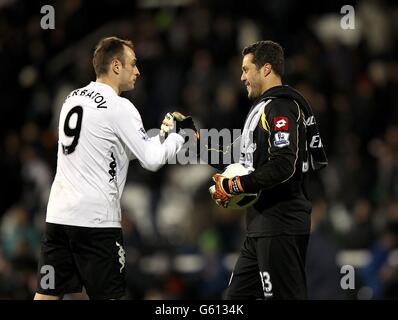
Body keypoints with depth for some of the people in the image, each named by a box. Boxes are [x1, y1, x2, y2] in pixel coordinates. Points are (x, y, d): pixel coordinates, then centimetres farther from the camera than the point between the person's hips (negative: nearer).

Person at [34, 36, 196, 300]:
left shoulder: (73, 98, 14)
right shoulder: (119, 107, -10)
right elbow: (152, 159, -10)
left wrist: (164, 132, 22)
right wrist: (180, 134, 6)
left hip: (59, 213, 7)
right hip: (95, 219, -7)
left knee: (47, 294, 5)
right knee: (107, 295, 0)